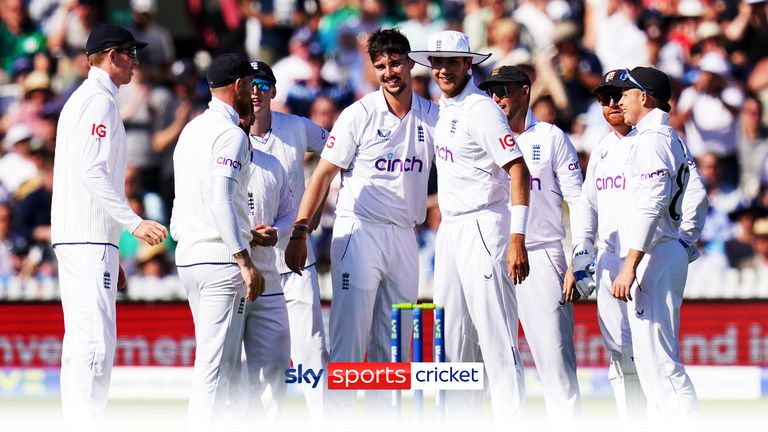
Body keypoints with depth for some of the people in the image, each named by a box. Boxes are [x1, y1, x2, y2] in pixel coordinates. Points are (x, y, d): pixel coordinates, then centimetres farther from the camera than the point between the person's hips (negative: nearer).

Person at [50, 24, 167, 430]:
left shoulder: (81, 99, 22)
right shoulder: (99, 100, -9)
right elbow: (92, 173, -21)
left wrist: (111, 254, 24)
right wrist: (134, 222, -25)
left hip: (73, 239, 10)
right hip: (90, 240, -10)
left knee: (80, 340, 10)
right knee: (96, 340, -14)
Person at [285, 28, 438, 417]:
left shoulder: (431, 116, 7)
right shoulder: (360, 115, -4)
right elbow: (324, 174, -4)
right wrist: (300, 232, -10)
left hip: (404, 237, 5)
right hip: (359, 234, -5)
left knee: (395, 346, 7)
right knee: (349, 337, -10)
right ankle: (336, 419, -10)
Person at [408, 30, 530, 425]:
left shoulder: (481, 109, -13)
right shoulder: (443, 109, 13)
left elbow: (518, 171, -19)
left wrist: (516, 239, -25)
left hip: (483, 226, -9)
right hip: (449, 229, 9)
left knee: (495, 333, -11)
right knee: (453, 336, 11)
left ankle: (510, 423, -12)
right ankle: (458, 421, 17)